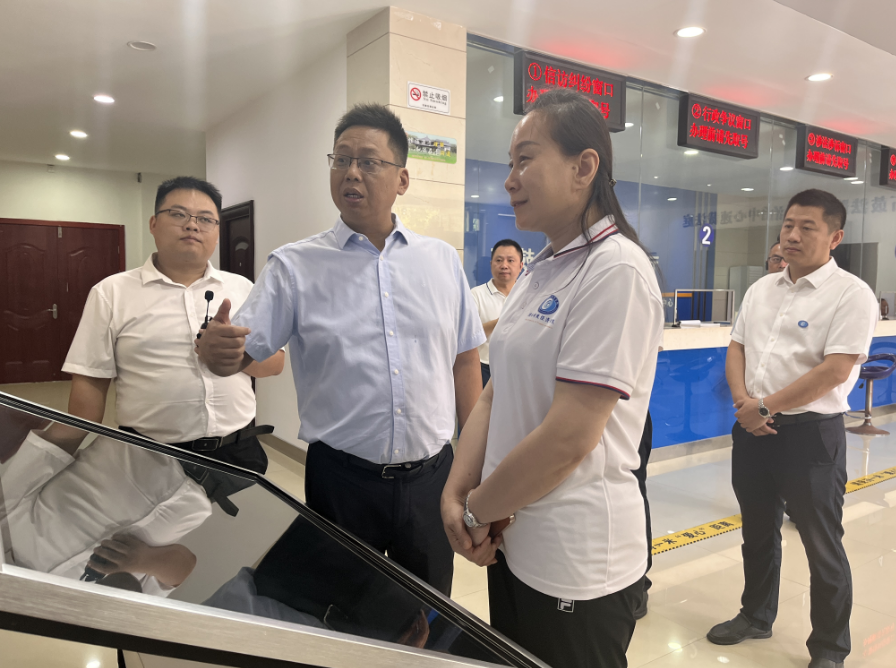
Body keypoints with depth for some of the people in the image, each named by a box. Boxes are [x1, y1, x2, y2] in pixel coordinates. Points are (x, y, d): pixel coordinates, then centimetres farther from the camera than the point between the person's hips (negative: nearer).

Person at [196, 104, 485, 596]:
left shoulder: (443, 260, 5)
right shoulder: (294, 266, -2)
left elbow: (465, 360, 7)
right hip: (342, 478, -2)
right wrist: (215, 348, -29)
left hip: (431, 475, 2)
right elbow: (241, 352, -6)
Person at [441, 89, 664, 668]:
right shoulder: (539, 271, 8)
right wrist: (456, 495, -4)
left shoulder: (616, 270, -19)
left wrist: (476, 510, -11)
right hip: (512, 543, 8)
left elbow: (568, 438, -24)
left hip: (576, 564, -8)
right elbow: (494, 398, 8)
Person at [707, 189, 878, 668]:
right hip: (753, 430, 6)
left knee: (822, 548, 8)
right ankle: (755, 616, 41)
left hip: (810, 433, -6)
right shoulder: (762, 288, 10)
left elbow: (835, 370, -19)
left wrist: (765, 406, -16)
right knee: (757, 533, 20)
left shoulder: (851, 294, -10)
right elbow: (737, 347, 10)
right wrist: (743, 402, -7)